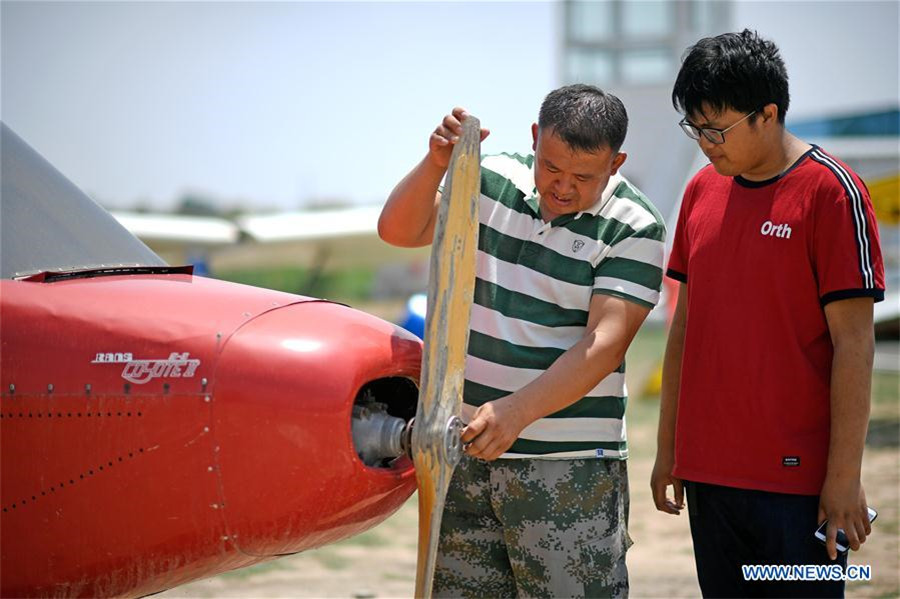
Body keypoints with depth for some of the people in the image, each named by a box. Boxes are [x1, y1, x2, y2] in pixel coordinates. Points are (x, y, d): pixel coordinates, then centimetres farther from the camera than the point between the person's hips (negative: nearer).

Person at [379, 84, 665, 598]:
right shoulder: (495, 179, 4)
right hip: (466, 444, 5)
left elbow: (604, 345, -17)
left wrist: (516, 412, -29)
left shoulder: (632, 228, -9)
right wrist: (437, 164, -18)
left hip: (568, 465, -4)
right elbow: (400, 230, 1)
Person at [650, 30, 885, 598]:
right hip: (707, 472, 6)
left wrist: (845, 476, -13)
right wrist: (668, 449, 16)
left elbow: (853, 343, -10)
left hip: (797, 477, -6)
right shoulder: (702, 191, 11)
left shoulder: (831, 191, -8)